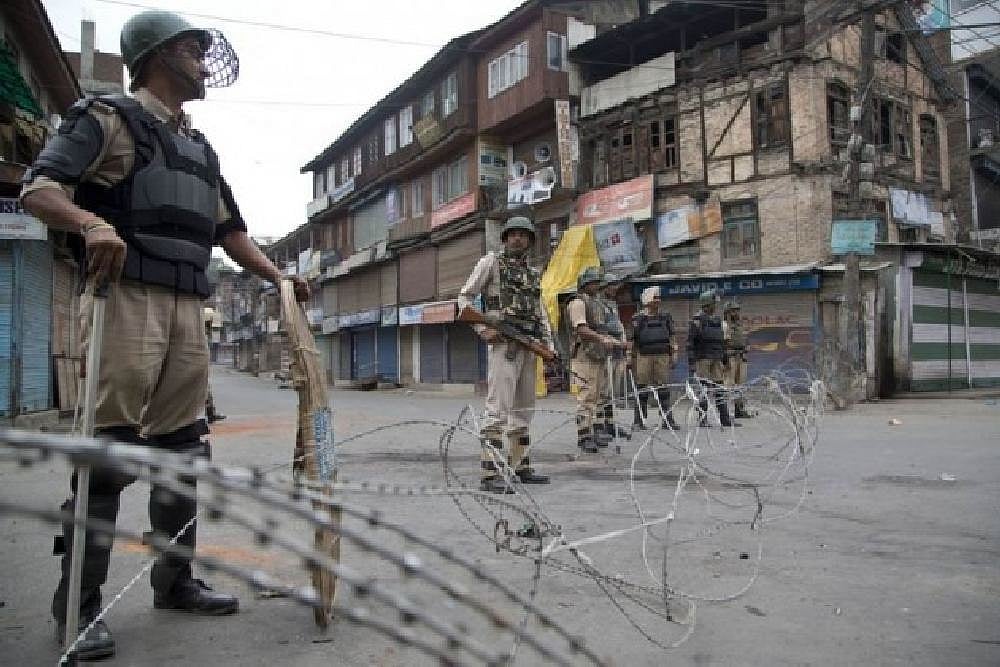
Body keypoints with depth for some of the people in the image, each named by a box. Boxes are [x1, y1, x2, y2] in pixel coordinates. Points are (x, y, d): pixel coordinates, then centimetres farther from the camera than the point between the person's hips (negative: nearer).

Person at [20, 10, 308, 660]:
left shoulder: (201, 148, 26)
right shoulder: (108, 116, 5)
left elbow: (229, 230, 26)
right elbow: (39, 188, -5)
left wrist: (279, 277, 14)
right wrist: (92, 223, -26)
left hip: (188, 306, 7)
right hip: (126, 295, -7)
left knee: (181, 446, 8)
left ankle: (175, 580, 19)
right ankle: (80, 603, 1)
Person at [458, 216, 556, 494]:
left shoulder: (533, 273, 21)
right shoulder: (491, 262, 4)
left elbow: (540, 312, 24)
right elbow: (465, 297, 1)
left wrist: (548, 343, 10)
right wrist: (482, 330, -12)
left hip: (529, 345, 7)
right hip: (504, 342, -7)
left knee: (523, 408, 11)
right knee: (498, 408, -14)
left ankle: (520, 466, 20)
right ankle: (490, 474, -15)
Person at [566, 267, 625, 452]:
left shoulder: (597, 304, 23)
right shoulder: (577, 303, -7)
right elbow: (581, 329, -20)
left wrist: (614, 341, 15)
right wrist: (602, 338, -29)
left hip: (600, 355, 9)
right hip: (584, 355, -9)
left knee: (598, 395, 10)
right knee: (586, 396, -11)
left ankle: (593, 434, 16)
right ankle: (584, 436, -9)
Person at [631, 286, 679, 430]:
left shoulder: (665, 317, 12)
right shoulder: (638, 318, 4)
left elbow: (671, 337, 15)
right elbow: (633, 341, 3)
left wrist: (672, 356, 8)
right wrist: (633, 359, -1)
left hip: (662, 355, 2)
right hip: (644, 356, -2)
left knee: (664, 388, 3)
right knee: (642, 390, 1)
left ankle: (667, 419, 8)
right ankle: (639, 420, 8)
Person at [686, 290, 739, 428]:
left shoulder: (717, 320, 15)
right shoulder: (697, 320, -6)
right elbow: (690, 343, -10)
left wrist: (724, 361, 18)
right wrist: (691, 363, -16)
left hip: (716, 360, 6)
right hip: (702, 359, -6)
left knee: (720, 388, 4)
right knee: (703, 390, -5)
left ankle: (725, 420, 5)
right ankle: (703, 420, 1)